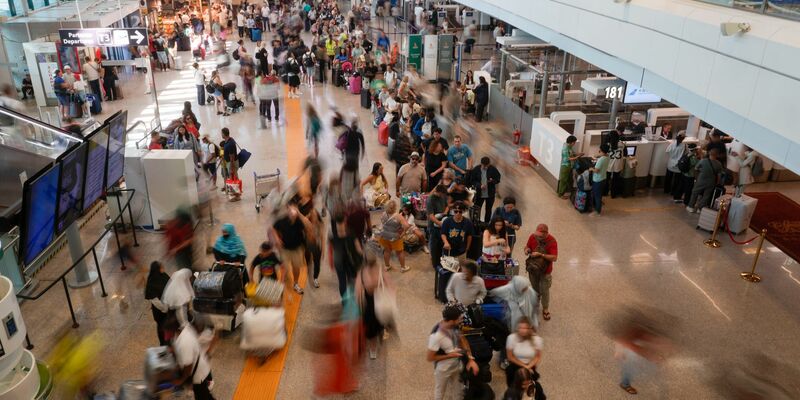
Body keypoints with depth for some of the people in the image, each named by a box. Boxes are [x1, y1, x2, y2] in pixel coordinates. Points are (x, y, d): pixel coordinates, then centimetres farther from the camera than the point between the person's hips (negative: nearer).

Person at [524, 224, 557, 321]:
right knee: (535, 290, 19)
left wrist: (540, 255, -33)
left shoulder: (552, 241, -23)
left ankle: (545, 309, 31)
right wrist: (527, 250, -20)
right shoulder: (533, 236, -13)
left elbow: (554, 258, -26)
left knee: (544, 291, 9)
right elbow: (527, 246, 4)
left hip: (545, 271, -3)